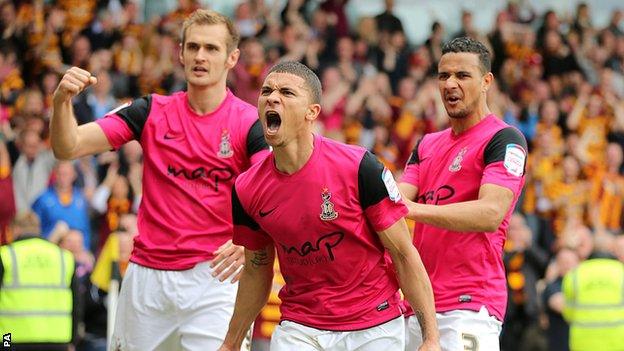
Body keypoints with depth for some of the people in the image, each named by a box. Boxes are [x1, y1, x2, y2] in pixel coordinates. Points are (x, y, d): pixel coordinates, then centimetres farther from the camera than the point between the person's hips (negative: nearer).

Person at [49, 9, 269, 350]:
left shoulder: (250, 123, -5)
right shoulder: (152, 111, 4)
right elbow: (68, 147, -1)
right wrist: (62, 101, -21)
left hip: (213, 275, -3)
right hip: (147, 274, 3)